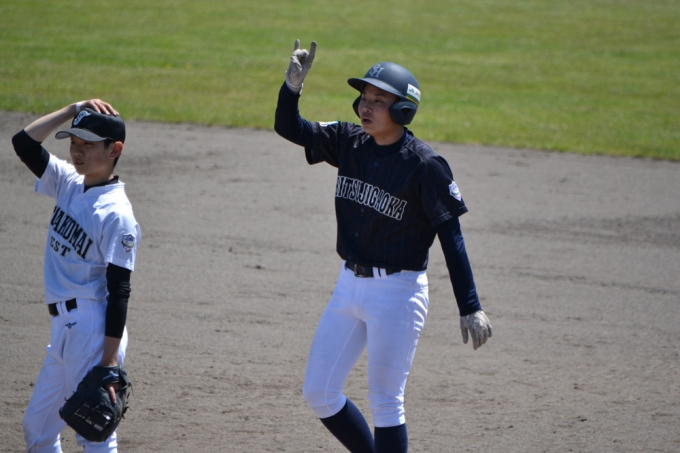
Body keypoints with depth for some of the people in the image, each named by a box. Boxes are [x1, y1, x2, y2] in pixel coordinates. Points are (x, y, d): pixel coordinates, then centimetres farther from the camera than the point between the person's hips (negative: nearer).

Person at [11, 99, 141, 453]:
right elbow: (24, 142, 10)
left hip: (91, 330, -9)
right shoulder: (70, 185, 9)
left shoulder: (115, 213, -15)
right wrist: (73, 110, 1)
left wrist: (109, 365, -20)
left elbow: (119, 291, -17)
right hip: (63, 328, 9)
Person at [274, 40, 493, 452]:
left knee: (385, 403, -3)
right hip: (349, 284, 7)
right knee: (319, 393, 10)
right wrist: (293, 84, -15)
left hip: (398, 293, -7)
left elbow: (451, 238, -14)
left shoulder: (424, 165, -15)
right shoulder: (349, 142, 3)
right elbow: (289, 127, 4)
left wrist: (470, 308, -18)